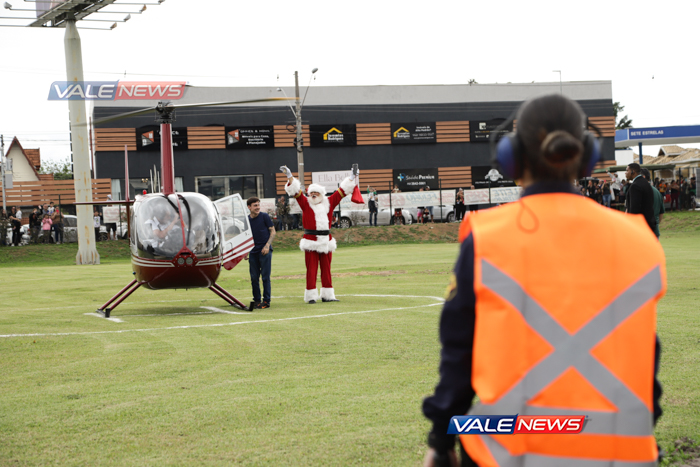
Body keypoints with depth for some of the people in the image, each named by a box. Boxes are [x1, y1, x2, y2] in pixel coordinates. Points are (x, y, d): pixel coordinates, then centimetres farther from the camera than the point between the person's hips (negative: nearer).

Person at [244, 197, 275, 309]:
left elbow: (273, 232, -1)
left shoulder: (264, 216, -3)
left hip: (265, 251, -4)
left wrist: (267, 245, -12)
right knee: (254, 277, 6)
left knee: (265, 277, -3)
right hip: (253, 251, 4)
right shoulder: (246, 220, 6)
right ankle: (256, 300, 17)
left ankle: (266, 301, 3)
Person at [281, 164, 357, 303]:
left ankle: (327, 295, 14)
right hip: (310, 241, -3)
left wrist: (351, 178, 19)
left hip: (326, 241, 3)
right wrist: (289, 177, -13)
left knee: (326, 269, 8)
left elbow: (341, 192, 17)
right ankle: (311, 296, -1)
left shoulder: (329, 203, 11)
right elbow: (296, 192, -4)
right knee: (311, 269, -3)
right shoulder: (306, 203, 3)